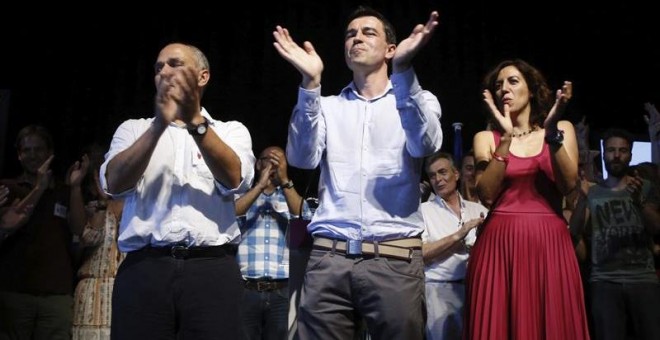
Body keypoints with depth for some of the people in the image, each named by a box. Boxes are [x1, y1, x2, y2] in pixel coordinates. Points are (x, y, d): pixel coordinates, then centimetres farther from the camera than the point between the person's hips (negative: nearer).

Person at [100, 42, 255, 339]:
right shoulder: (134, 128, 17)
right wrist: (159, 125, -13)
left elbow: (234, 179, -6)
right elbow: (114, 183, -1)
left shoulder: (231, 131, 14)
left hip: (211, 267, -1)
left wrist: (194, 121, -15)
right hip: (143, 267, 1)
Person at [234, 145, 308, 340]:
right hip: (246, 289, -1)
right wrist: (260, 185, -5)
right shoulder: (243, 194, 15)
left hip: (281, 292, 1)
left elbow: (304, 217, -4)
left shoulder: (290, 198, 16)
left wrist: (284, 180, -9)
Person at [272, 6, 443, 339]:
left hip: (395, 260, -1)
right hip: (328, 257, 1)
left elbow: (424, 145, -10)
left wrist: (403, 70, -20)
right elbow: (302, 158, -3)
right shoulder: (327, 106, 15)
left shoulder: (418, 100, 11)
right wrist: (310, 82, -12)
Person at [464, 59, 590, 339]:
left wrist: (552, 133, -13)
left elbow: (568, 185, -4)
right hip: (500, 244, 0)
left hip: (550, 243, 1)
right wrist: (506, 138, -11)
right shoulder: (486, 137, 7)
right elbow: (487, 195, -8)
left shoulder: (562, 128, 10)